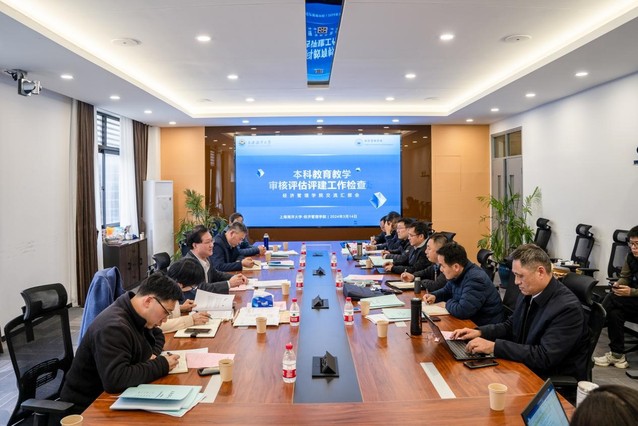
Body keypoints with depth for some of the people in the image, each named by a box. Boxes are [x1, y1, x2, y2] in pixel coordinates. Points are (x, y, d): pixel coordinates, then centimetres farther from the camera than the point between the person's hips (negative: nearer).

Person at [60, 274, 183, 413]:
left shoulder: (135, 314, -1)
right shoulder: (113, 328, -27)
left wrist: (152, 355, -3)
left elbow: (157, 335, 19)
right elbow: (115, 380, -37)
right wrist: (161, 365, -26)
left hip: (117, 396, 8)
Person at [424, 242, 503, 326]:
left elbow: (462, 311, -31)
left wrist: (448, 303, -12)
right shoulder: (456, 274, 3)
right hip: (469, 321, 8)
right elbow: (446, 291, 23)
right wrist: (434, 296, 4)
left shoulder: (475, 279, -25)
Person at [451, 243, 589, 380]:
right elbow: (510, 326, 15)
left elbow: (544, 356, -28)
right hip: (524, 369, 7)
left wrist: (494, 346, -28)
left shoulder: (568, 308, -24)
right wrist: (479, 332, -2)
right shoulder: (528, 294, 0)